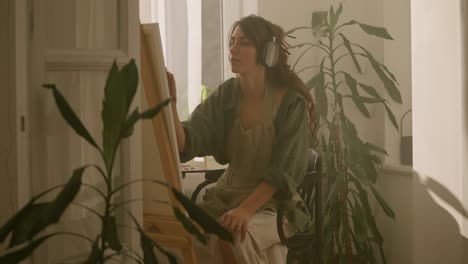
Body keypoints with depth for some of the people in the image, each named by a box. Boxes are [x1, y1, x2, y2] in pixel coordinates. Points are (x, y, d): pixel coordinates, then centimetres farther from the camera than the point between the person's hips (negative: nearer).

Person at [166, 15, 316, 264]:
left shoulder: (292, 103, -12)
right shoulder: (225, 95, -1)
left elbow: (283, 171, -15)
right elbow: (184, 144, -11)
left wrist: (246, 210, -28)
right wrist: (169, 104, -28)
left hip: (274, 203, -4)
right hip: (227, 195, 4)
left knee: (235, 235, -33)